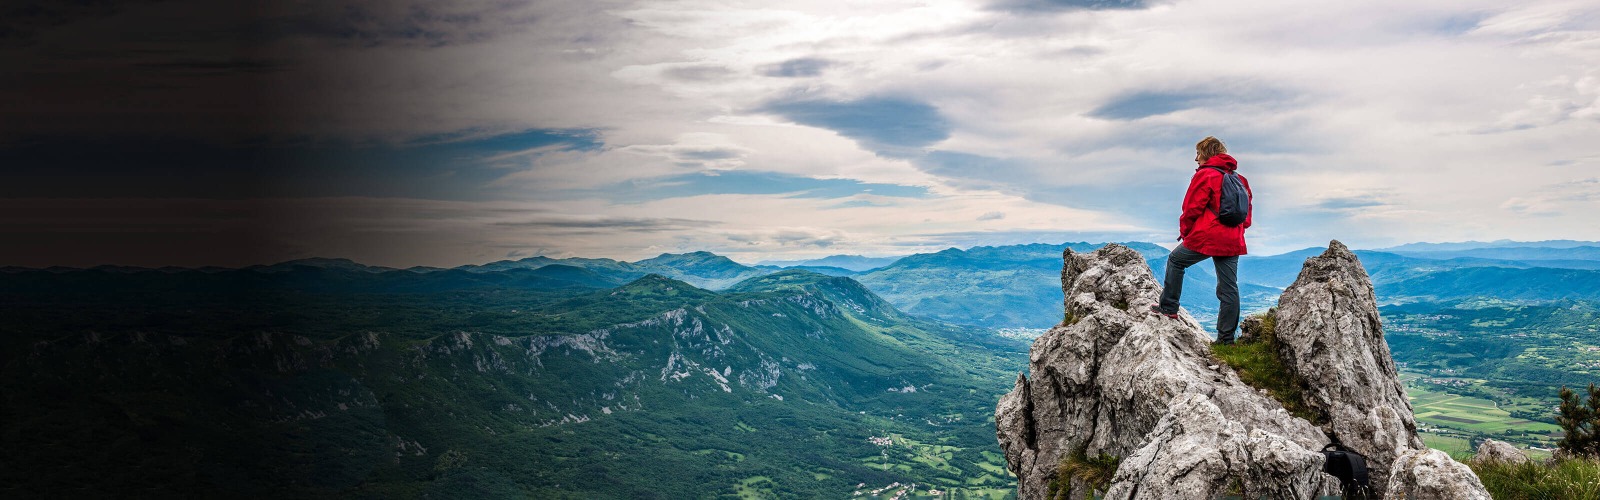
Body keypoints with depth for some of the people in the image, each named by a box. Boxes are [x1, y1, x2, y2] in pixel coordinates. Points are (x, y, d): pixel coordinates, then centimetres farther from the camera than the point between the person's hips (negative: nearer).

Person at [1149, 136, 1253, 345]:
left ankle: (1168, 307, 20)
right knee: (1229, 288, 5)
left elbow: (1192, 208, -9)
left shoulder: (1205, 175, -8)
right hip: (1232, 242, 6)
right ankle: (1226, 338, 6)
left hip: (1206, 237, -6)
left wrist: (1184, 231, 5)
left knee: (1175, 261, 18)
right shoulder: (1239, 178, 14)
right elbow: (1247, 208, 17)